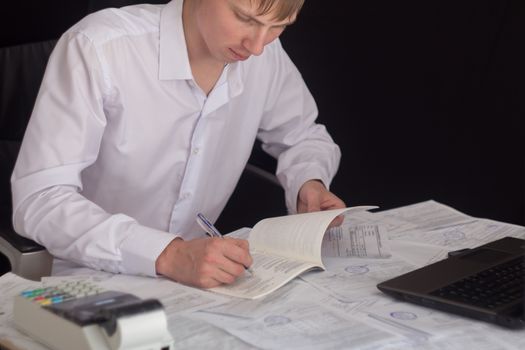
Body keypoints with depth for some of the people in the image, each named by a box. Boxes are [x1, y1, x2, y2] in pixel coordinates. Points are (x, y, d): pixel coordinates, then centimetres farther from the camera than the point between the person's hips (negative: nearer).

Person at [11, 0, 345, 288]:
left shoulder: (266, 56, -5)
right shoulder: (99, 48, -20)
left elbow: (303, 136, 14)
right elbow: (38, 201, -24)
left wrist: (309, 183, -7)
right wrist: (167, 255, -34)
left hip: (196, 278, 4)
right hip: (91, 283, -4)